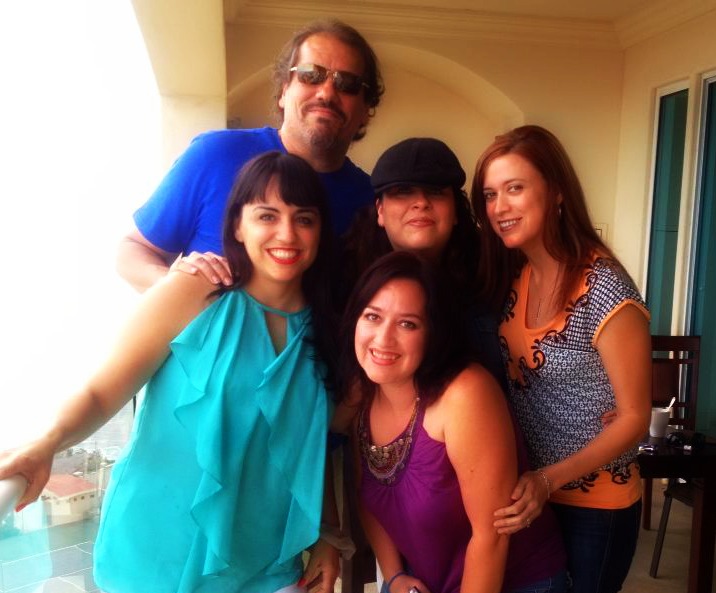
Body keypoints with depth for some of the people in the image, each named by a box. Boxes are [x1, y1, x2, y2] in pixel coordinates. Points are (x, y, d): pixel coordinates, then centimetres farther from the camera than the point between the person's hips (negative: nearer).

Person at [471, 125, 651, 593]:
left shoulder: (604, 291, -22)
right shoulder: (511, 276, -2)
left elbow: (634, 418, -17)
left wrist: (549, 480, -25)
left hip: (594, 506, -6)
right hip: (525, 492, 6)